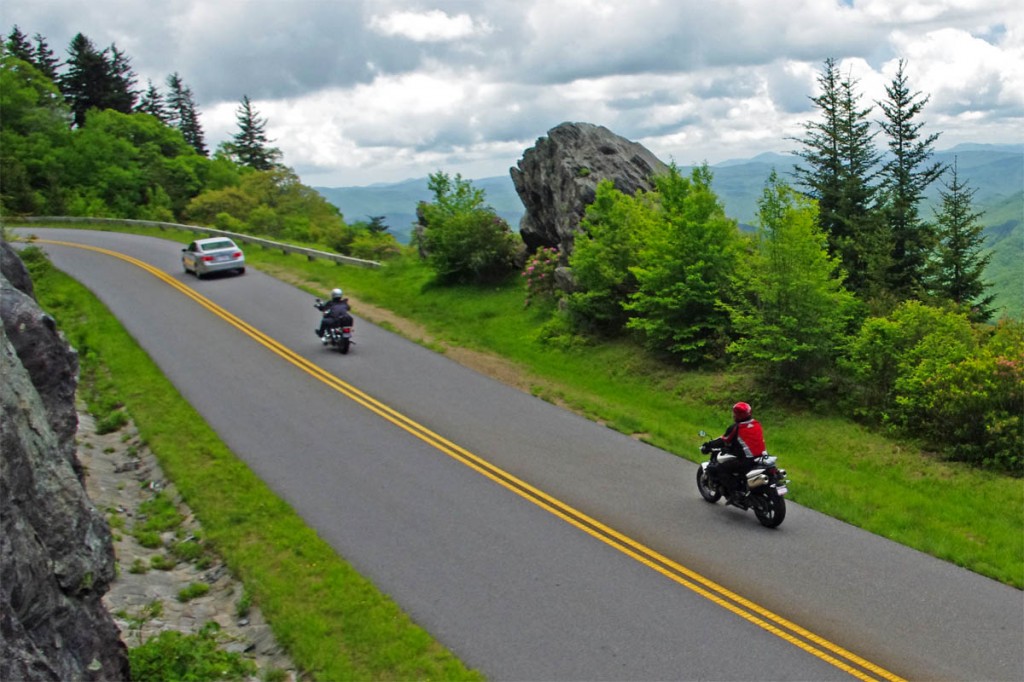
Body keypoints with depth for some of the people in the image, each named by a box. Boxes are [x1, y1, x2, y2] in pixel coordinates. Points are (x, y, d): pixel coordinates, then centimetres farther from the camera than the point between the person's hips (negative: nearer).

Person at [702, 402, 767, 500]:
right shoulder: (757, 424, 13)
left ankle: (733, 492, -8)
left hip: (746, 461, -8)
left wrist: (707, 446, 15)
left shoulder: (735, 428, -6)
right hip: (762, 459, 8)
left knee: (720, 468, 3)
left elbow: (723, 441, 1)